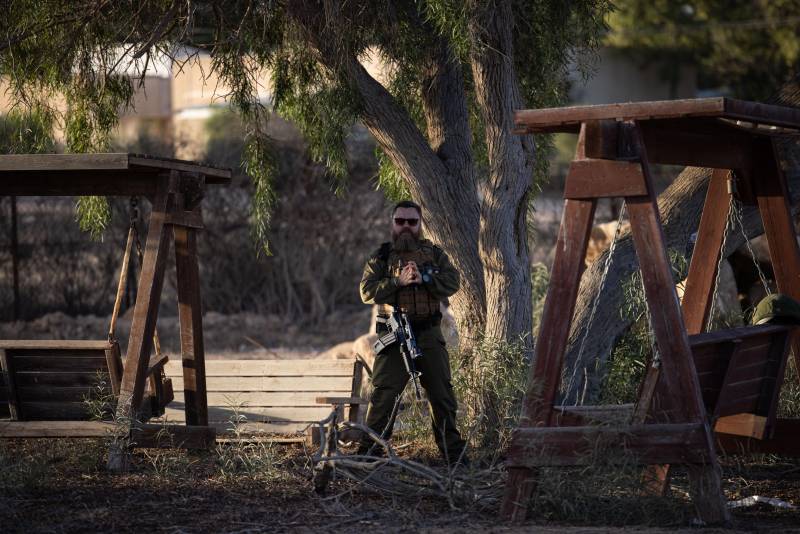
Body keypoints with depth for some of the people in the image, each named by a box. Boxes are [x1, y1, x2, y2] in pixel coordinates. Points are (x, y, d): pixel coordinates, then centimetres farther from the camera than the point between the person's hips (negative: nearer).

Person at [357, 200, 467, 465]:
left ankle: (454, 452, 16)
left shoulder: (434, 254, 11)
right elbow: (367, 291, -6)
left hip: (429, 334, 2)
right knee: (384, 394, -9)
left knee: (441, 392, 7)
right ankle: (368, 451, -6)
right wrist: (398, 281, -18)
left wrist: (424, 278, -18)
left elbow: (452, 282, -4)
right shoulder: (381, 256, 6)